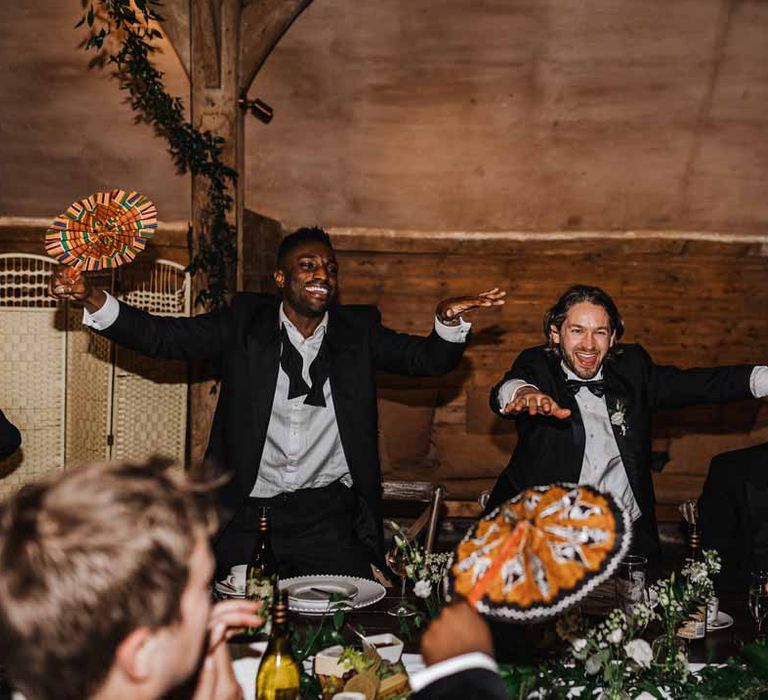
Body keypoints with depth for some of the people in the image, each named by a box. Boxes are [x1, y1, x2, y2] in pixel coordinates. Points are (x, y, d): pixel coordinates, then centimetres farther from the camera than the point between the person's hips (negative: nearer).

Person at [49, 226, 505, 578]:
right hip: (248, 513, 0)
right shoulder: (245, 321, 1)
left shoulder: (358, 329, 5)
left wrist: (450, 320, -23)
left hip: (329, 512, 1)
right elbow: (161, 337, -5)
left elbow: (428, 358, -1)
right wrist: (92, 299, -20)